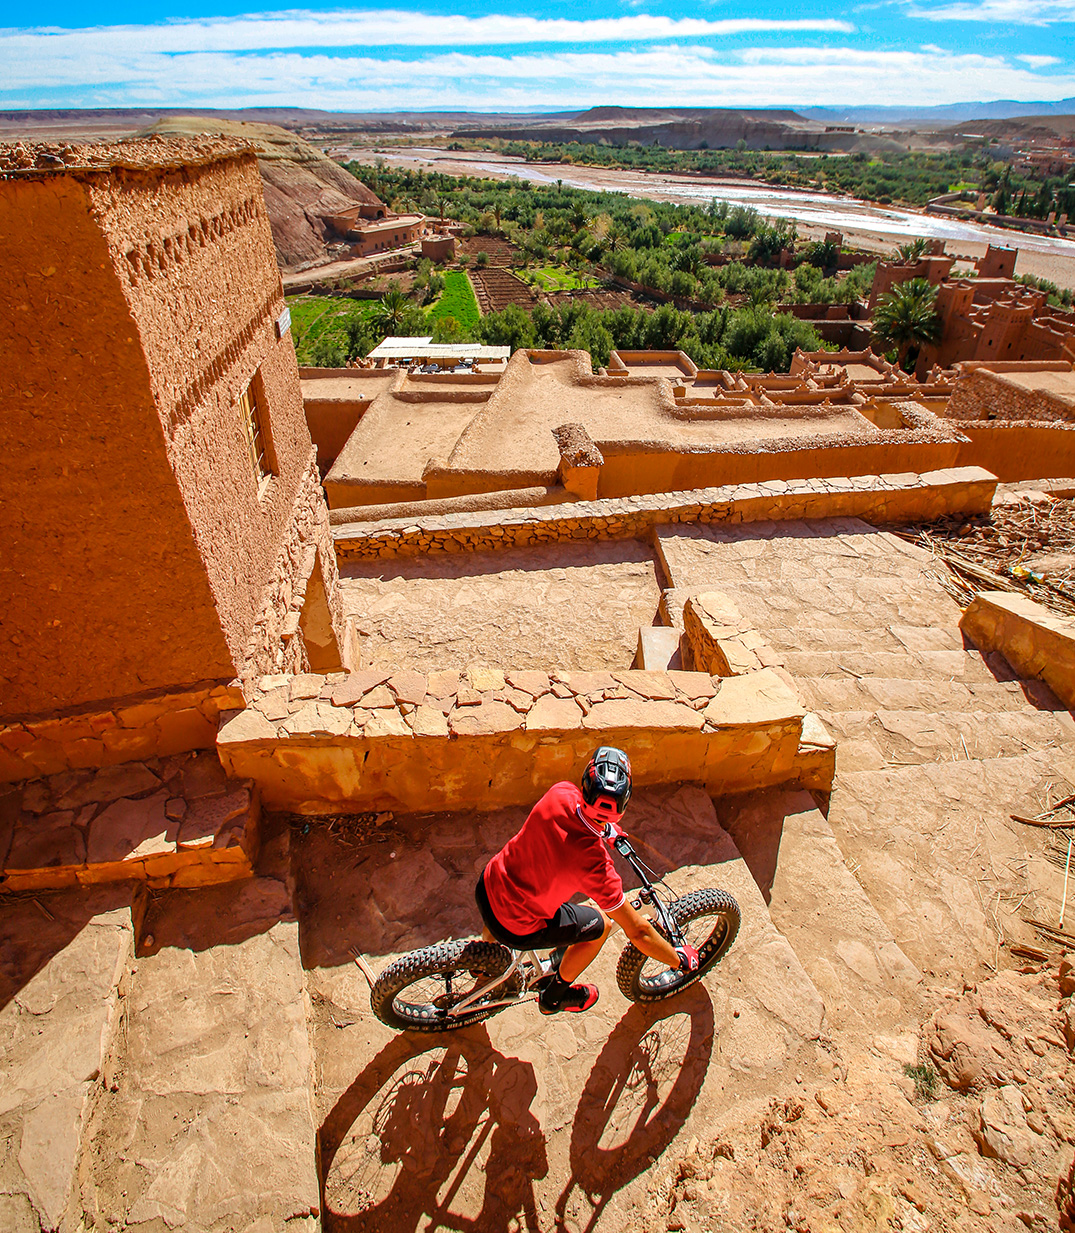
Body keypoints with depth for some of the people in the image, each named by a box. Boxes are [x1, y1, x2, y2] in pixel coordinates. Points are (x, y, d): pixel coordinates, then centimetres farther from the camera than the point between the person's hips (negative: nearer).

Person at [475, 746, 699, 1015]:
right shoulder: (594, 862, -32)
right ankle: (554, 995, 37)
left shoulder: (560, 794, -19)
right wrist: (679, 959, -3)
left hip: (486, 887, 5)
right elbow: (638, 932, -20)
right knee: (601, 924, 14)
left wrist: (606, 829, 24)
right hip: (517, 929, -5)